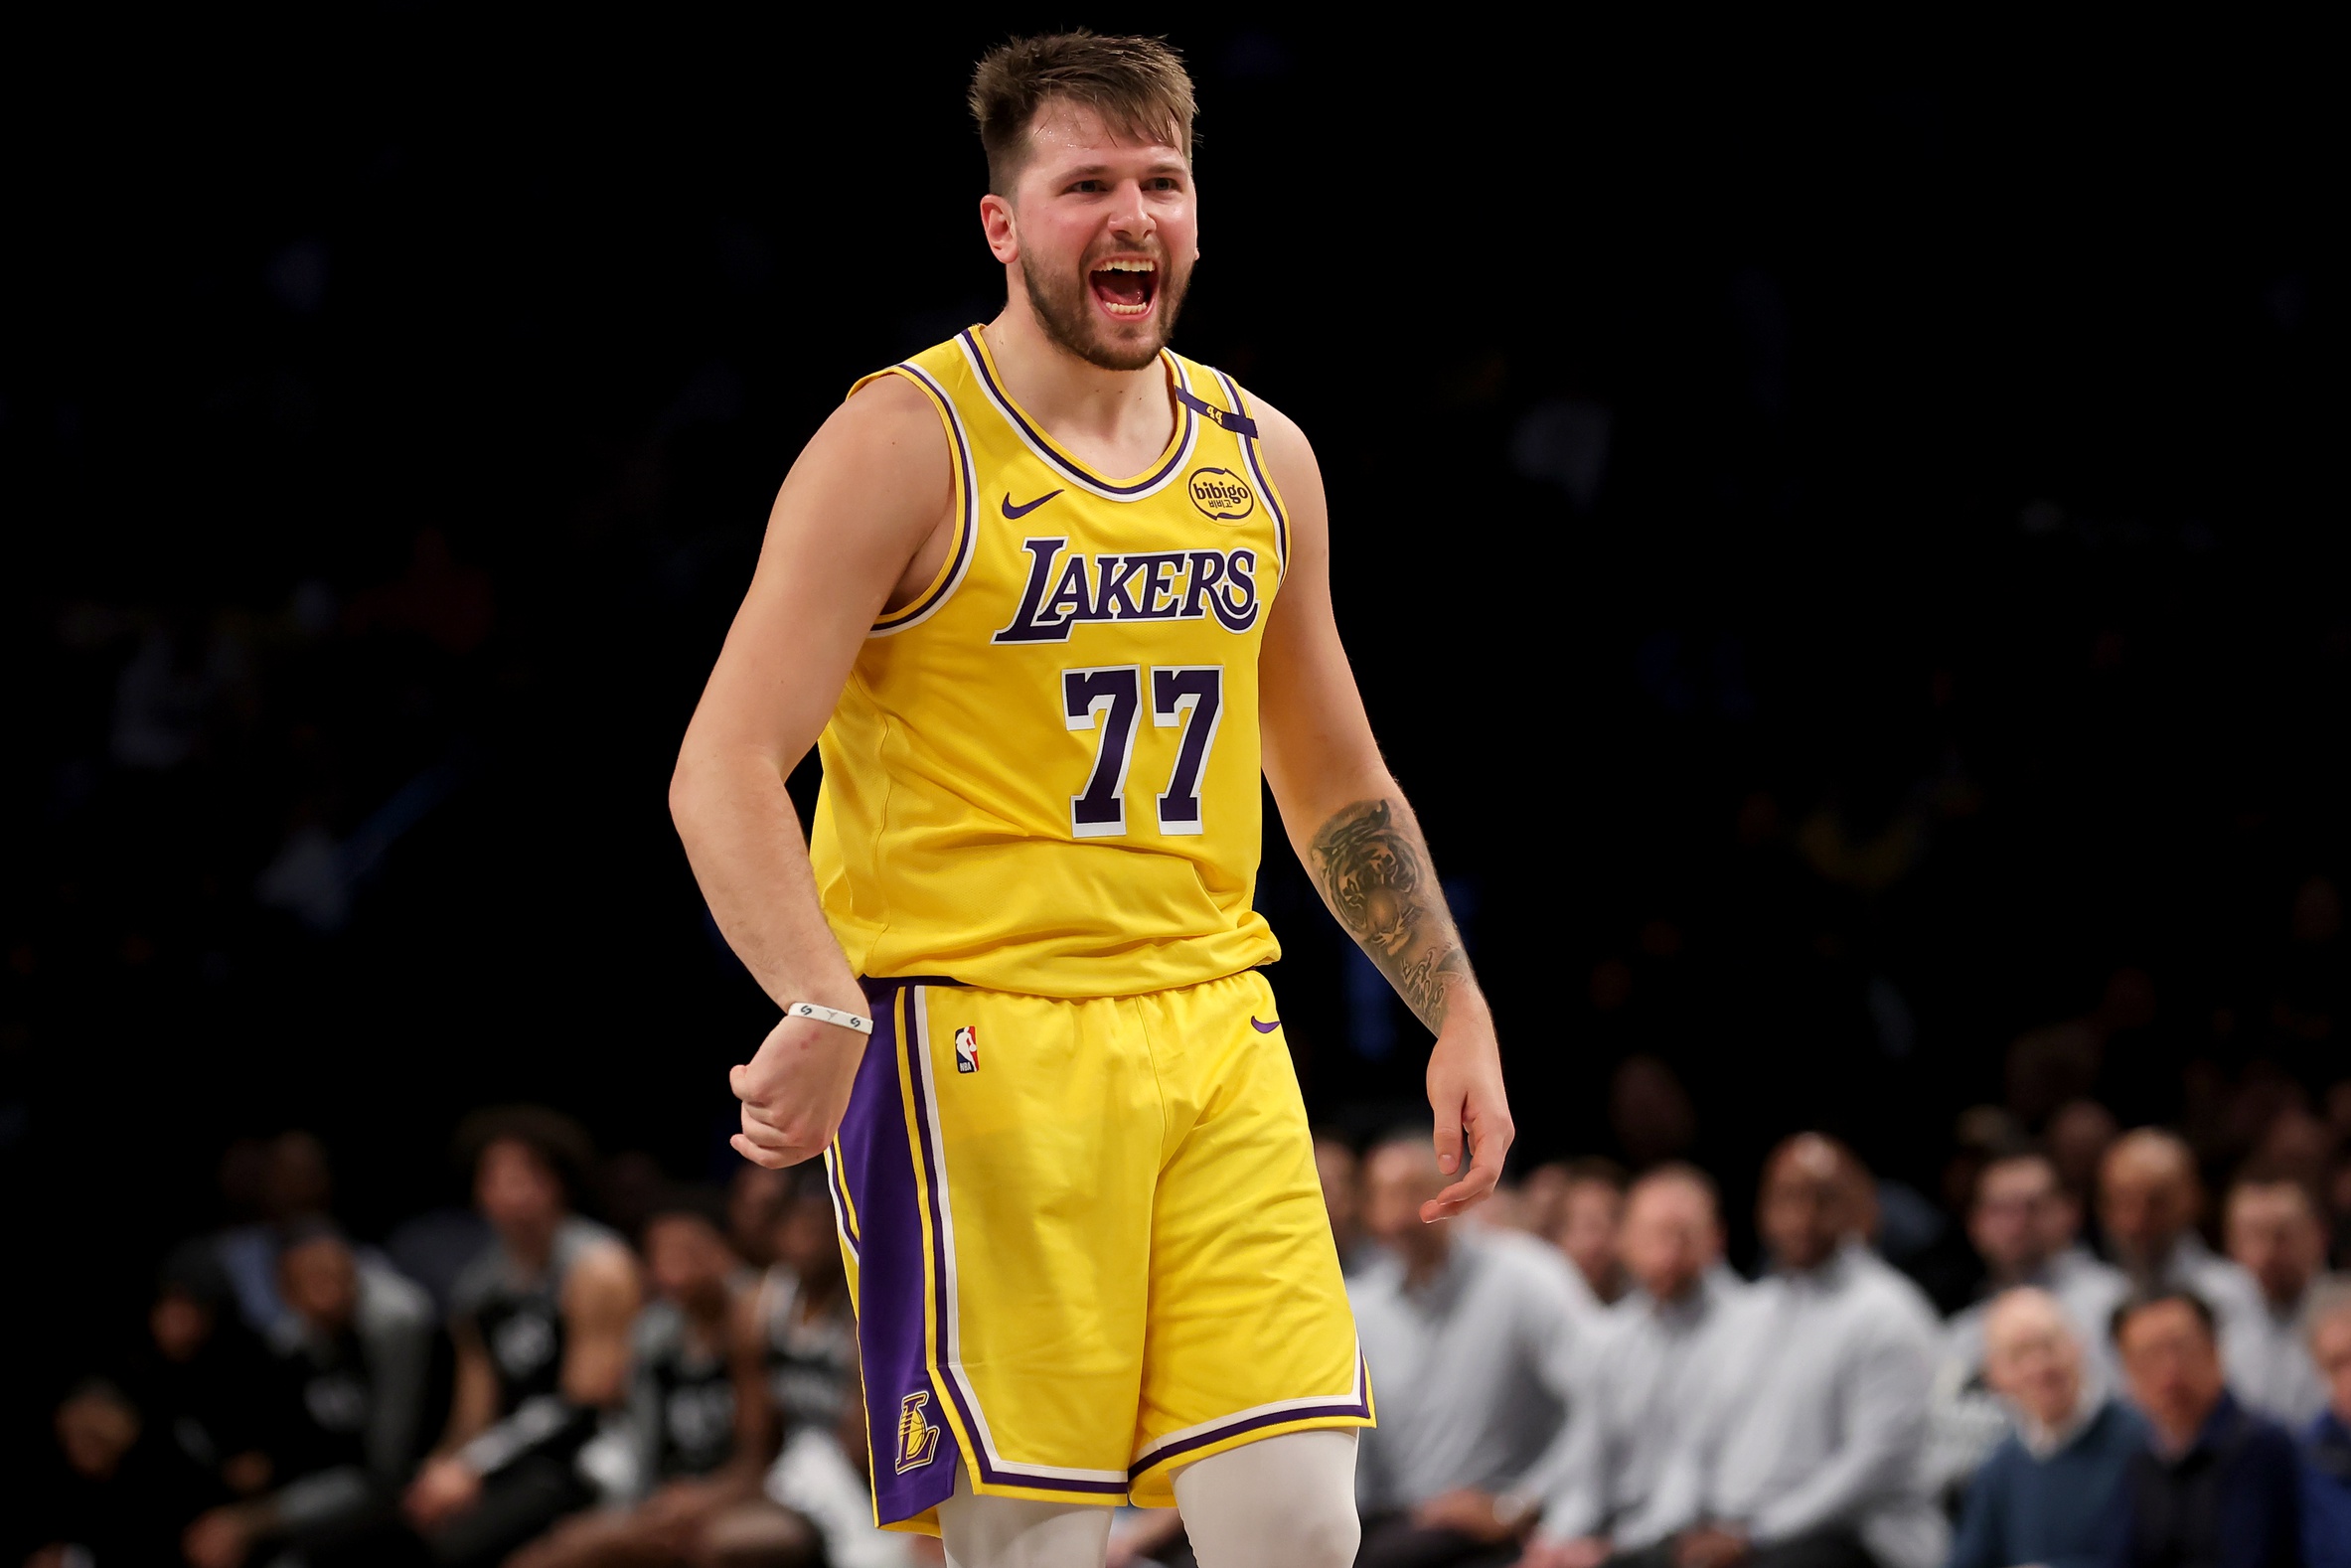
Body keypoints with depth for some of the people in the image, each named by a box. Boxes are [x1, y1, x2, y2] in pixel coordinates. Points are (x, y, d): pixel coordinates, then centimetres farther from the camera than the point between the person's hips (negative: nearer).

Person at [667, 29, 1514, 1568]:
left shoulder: (1263, 459, 13)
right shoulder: (906, 445, -5)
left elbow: (1337, 784, 25)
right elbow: (725, 771, -12)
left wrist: (1457, 1015, 16)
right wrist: (826, 1012, -26)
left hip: (1213, 1030, 5)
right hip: (978, 1043, -5)